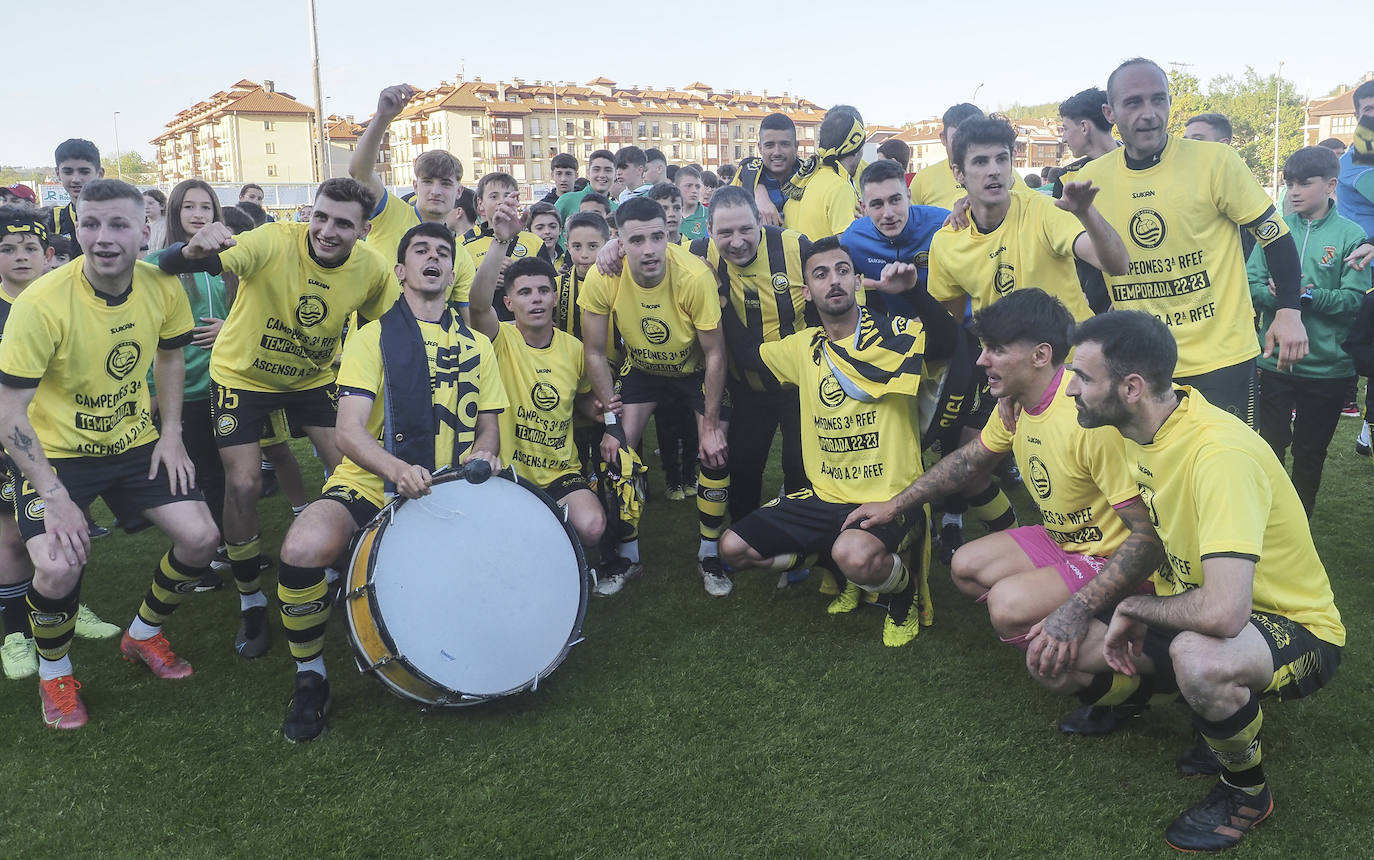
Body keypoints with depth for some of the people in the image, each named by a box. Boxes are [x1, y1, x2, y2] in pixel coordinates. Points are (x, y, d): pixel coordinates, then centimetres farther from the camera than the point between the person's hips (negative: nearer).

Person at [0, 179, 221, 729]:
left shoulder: (163, 288, -11)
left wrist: (171, 433, 0)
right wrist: (55, 498, -24)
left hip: (135, 443, 4)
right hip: (56, 452, -4)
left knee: (201, 537, -8)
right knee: (58, 567, -24)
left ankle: (143, 635, 22)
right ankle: (53, 673, 9)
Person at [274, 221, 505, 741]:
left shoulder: (476, 344, 16)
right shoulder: (373, 337, 3)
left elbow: (489, 423, 18)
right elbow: (349, 432, -9)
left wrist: (483, 451, -8)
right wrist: (397, 468, -30)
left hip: (448, 491, 3)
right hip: (369, 484, -3)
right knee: (302, 549, -32)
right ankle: (310, 676, -4)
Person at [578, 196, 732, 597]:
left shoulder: (695, 276, -33)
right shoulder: (602, 279, -27)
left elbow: (715, 354, -21)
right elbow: (595, 354, -15)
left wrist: (711, 425, -19)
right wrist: (611, 422, -16)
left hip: (697, 368, -2)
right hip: (641, 367, 2)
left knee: (716, 454, -12)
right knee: (617, 452, -10)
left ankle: (709, 555, 10)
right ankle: (628, 556, 9)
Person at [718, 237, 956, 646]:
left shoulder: (893, 334, -8)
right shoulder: (803, 347, 8)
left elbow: (946, 339, -25)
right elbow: (746, 353, 20)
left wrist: (914, 291, -38)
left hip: (892, 498, -6)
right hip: (824, 496, 7)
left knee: (856, 556, -37)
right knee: (734, 547, 0)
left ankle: (906, 588, 1)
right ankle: (846, 568, 17)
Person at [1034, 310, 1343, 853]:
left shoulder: (1221, 453, -32)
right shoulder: (1139, 431, -5)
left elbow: (1223, 612, -41)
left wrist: (1134, 606, -21)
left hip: (1296, 629, -8)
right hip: (1188, 614, 8)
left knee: (1197, 659, -41)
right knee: (1057, 663, -6)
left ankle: (1247, 789, -7)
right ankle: (1220, 710, 12)